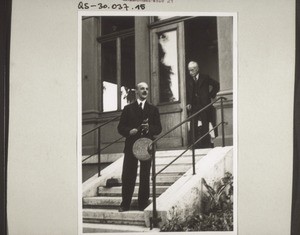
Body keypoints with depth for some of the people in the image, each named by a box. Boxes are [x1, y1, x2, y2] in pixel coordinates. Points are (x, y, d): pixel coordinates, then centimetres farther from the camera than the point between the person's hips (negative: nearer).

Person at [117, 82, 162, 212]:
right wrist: (129, 131, -13)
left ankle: (143, 204, 9)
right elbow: (120, 127, 7)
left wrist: (149, 128, -13)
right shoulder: (128, 108, 11)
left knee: (145, 176, 2)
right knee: (128, 175, -2)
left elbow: (158, 128, 7)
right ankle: (125, 204, 5)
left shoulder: (153, 109, 13)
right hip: (131, 145, 0)